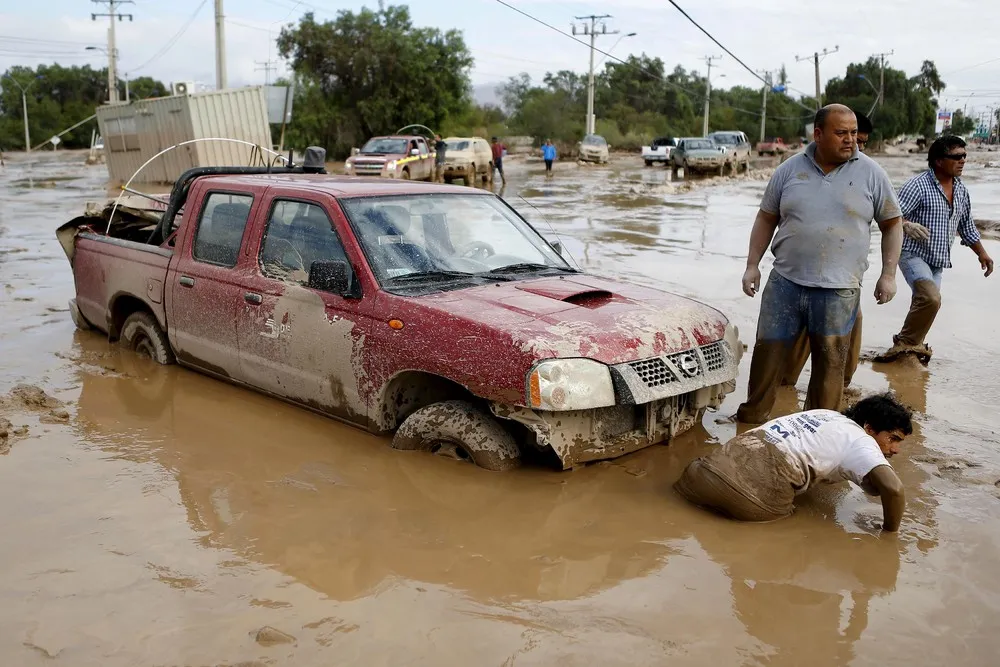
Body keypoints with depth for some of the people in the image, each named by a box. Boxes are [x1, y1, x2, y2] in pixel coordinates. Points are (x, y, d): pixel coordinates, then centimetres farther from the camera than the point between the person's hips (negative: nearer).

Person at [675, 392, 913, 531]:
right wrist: (889, 533, 4)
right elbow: (893, 489, -11)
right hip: (763, 480, -8)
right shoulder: (862, 442, 4)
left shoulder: (827, 416, 26)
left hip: (737, 449, 8)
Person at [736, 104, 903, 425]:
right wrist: (752, 265, 6)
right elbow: (766, 218, 12)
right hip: (785, 282, 1)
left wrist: (888, 275, 1)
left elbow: (892, 224, 7)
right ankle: (750, 419, 20)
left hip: (838, 290, -1)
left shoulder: (870, 173, 1)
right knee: (768, 351, 5)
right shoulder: (790, 169, 4)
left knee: (830, 363, 5)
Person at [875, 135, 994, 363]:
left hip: (938, 260, 7)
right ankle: (906, 343, -7)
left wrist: (982, 253, 25)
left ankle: (909, 346, 20)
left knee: (924, 303, 5)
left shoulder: (961, 190, 12)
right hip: (914, 254, -7)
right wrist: (906, 225, -40)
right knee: (930, 298, -24)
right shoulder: (918, 185, -12)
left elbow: (966, 225, 24)